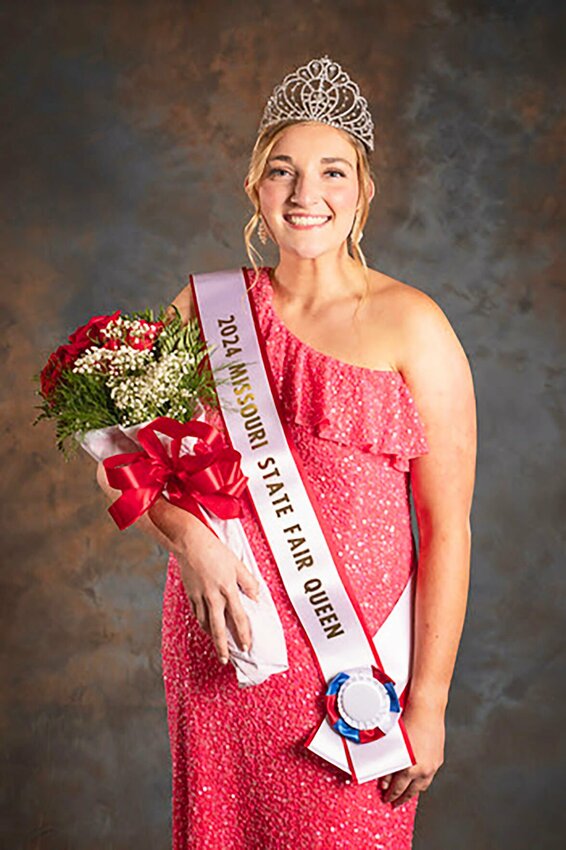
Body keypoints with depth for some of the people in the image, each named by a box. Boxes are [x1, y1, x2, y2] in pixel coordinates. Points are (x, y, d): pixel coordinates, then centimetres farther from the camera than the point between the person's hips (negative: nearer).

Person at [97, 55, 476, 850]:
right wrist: (187, 536, -12)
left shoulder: (411, 325, -6)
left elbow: (448, 529, -6)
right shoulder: (210, 307, 4)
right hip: (219, 645, 3)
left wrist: (428, 702, -8)